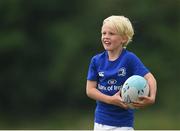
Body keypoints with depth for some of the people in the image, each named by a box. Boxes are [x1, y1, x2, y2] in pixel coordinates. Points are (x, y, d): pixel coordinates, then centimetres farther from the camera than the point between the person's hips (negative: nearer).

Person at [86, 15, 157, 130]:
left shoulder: (129, 58, -11)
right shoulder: (96, 60, 0)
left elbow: (149, 78, -21)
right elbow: (90, 90, -3)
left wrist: (152, 98, -41)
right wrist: (111, 100, -19)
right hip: (101, 121, 4)